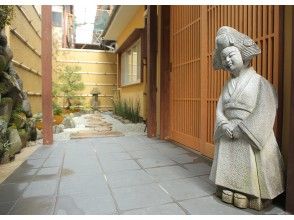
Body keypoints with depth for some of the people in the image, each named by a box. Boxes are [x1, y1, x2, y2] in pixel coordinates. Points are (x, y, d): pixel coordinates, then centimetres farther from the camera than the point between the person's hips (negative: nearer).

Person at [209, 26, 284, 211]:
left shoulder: (259, 82, -5)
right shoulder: (228, 85, 12)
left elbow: (264, 112, -13)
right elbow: (220, 109, 8)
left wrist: (240, 128, -17)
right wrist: (225, 126, -11)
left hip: (250, 138, -5)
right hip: (229, 137, 5)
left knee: (251, 171, 0)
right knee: (230, 169, 10)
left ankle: (254, 198, 18)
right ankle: (230, 194, 23)